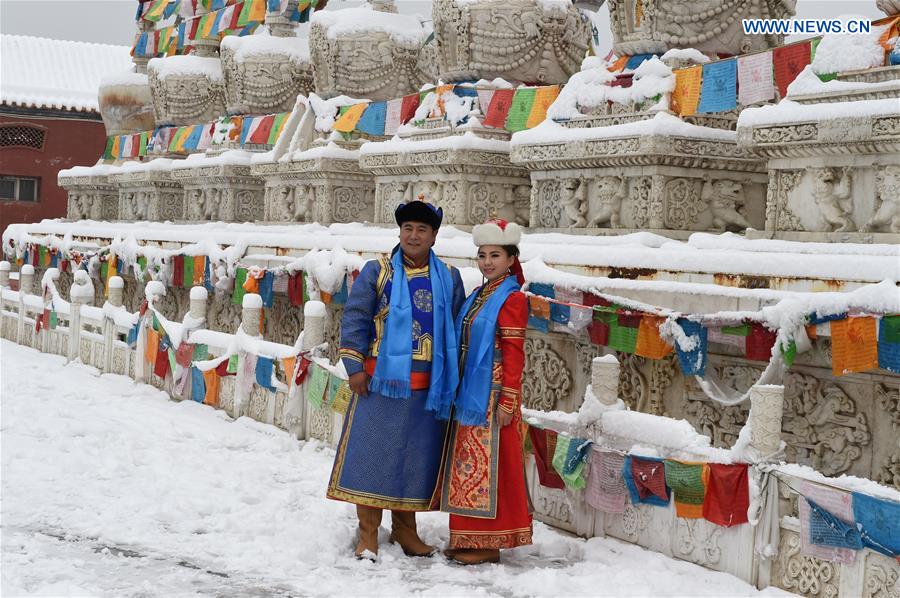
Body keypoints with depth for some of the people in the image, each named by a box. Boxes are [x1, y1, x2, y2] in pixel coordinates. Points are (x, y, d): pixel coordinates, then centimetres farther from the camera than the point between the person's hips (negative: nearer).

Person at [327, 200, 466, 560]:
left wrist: (452, 378, 13)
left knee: (417, 458, 9)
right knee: (373, 454, -1)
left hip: (427, 387, 3)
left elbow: (457, 329, 15)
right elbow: (354, 318, -1)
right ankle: (368, 534, 8)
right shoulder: (377, 271, 1)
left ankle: (404, 529, 24)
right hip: (381, 380, -3)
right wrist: (354, 366, -7)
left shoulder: (449, 279, 9)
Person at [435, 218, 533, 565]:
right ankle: (469, 537, 20)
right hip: (469, 394, 9)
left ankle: (488, 543, 3)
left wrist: (508, 400, -18)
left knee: (488, 466, -4)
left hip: (492, 396, -8)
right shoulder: (478, 296, 15)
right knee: (469, 465, 12)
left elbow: (513, 353, -15)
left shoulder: (512, 298, -10)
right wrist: (458, 393, 16)